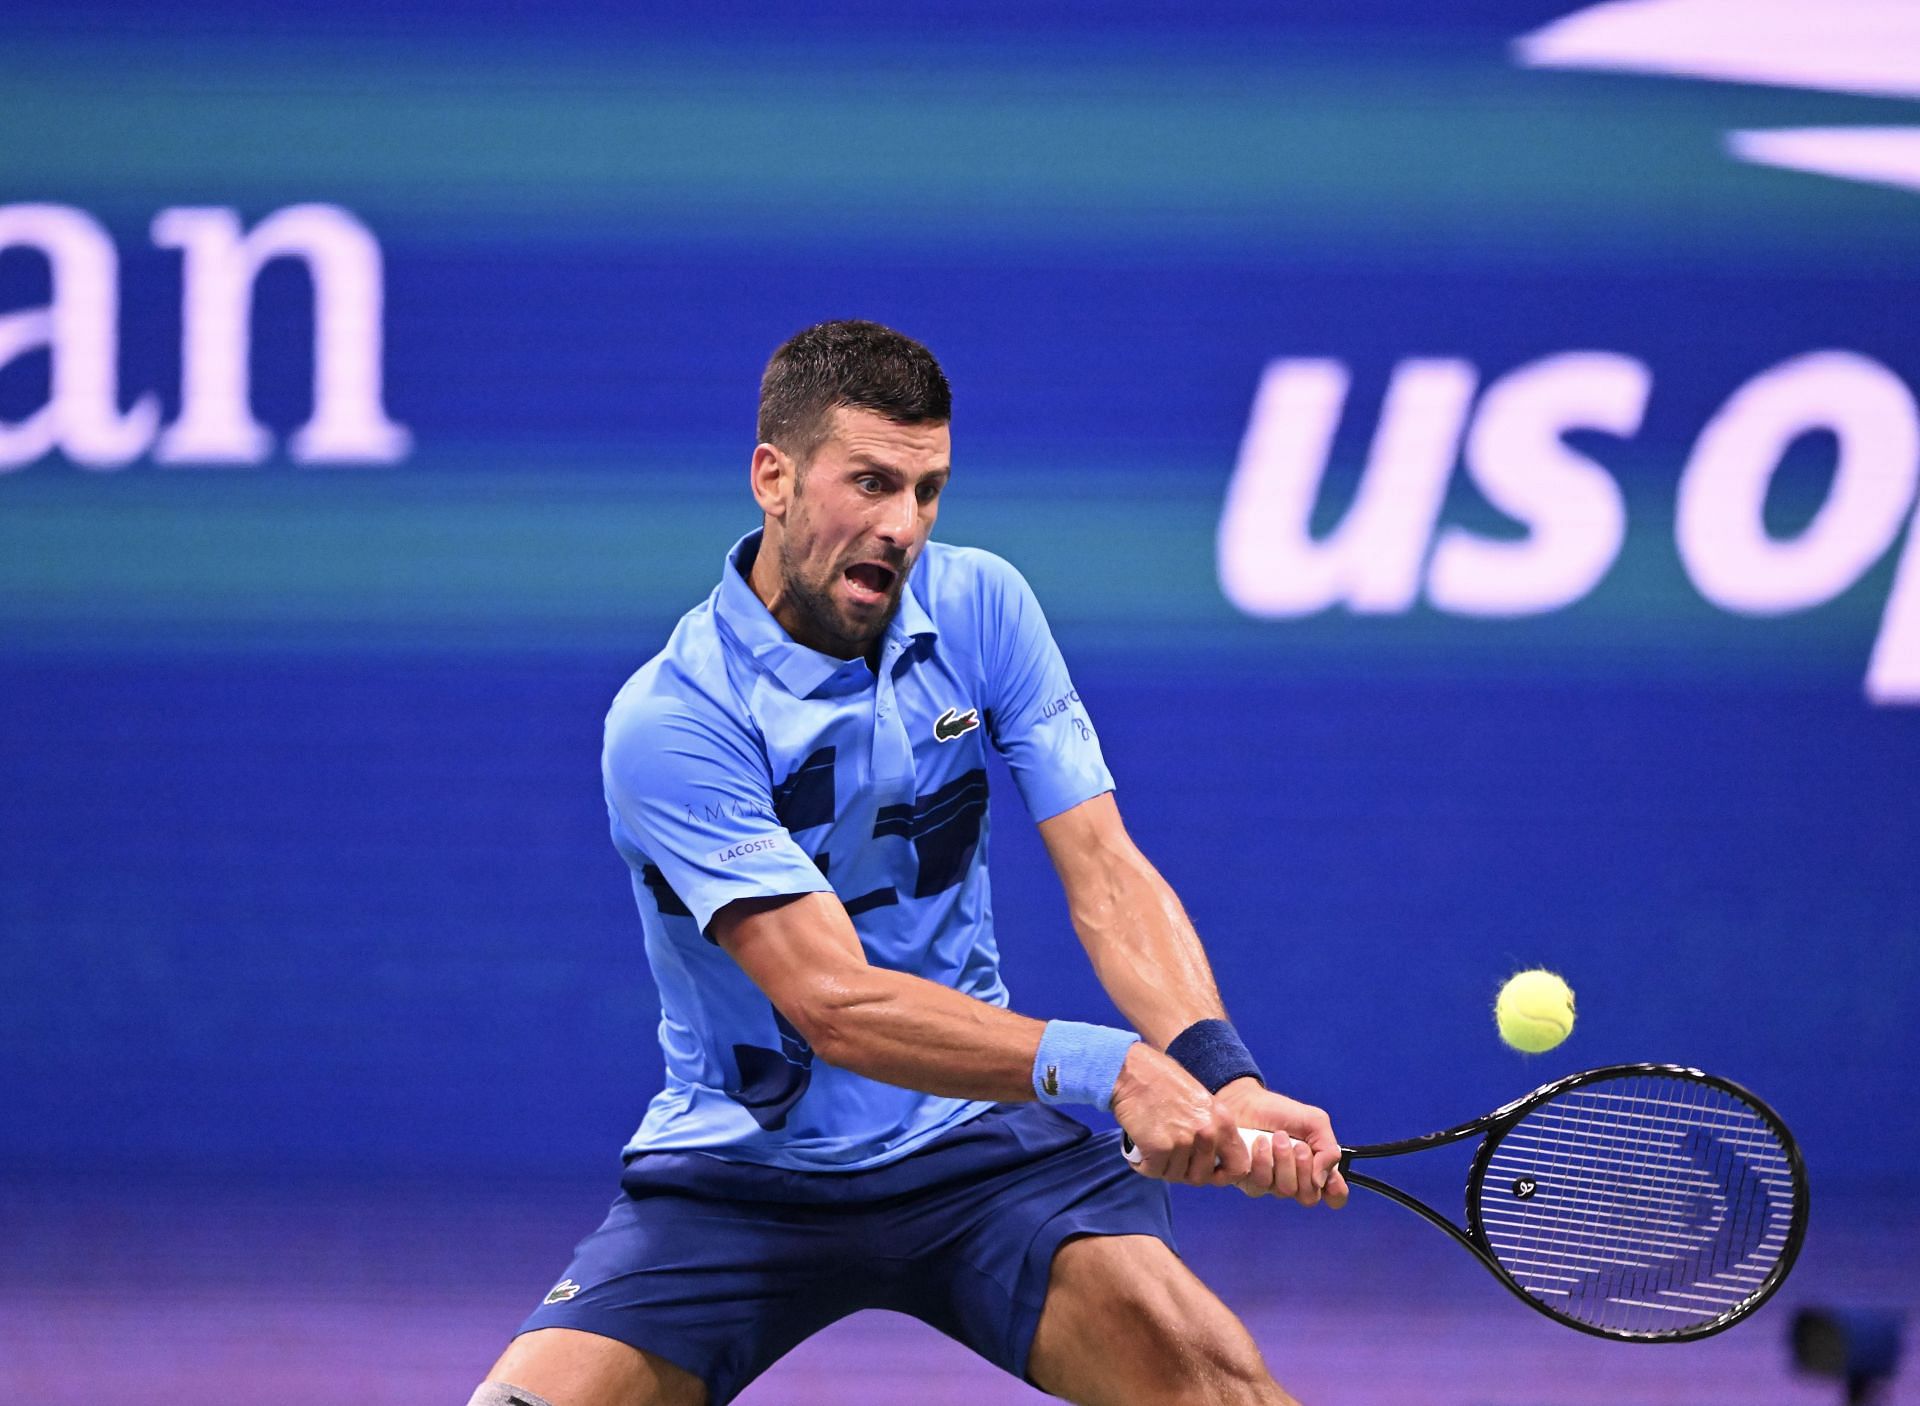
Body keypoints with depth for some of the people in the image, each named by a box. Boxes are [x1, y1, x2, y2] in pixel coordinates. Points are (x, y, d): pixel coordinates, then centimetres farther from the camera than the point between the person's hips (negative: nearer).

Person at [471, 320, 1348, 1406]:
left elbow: (1108, 879, -7)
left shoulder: (980, 606, -2)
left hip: (977, 1142, 2)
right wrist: (1108, 1068, -39)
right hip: (739, 1171, -2)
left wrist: (1222, 1076, -27)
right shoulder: (668, 723, -18)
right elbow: (834, 1005, -26)